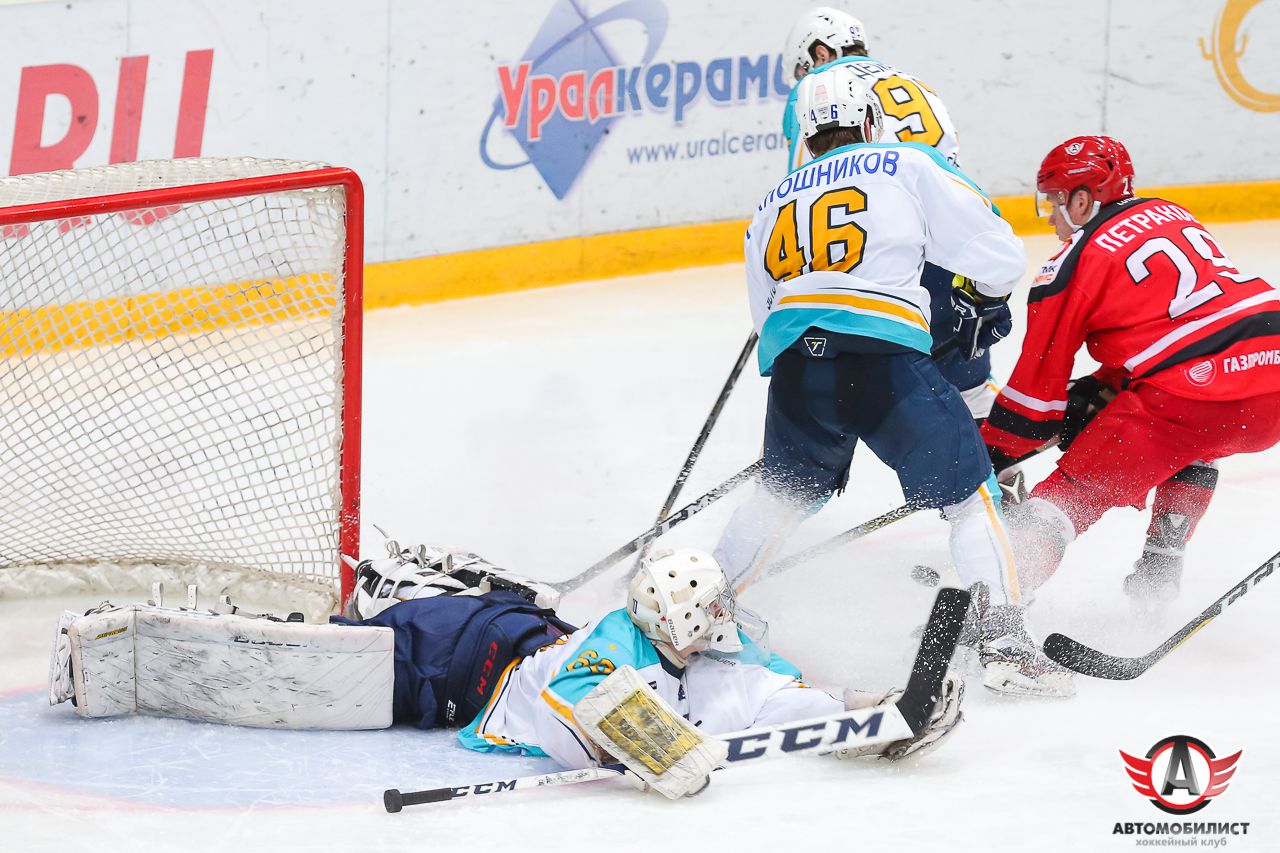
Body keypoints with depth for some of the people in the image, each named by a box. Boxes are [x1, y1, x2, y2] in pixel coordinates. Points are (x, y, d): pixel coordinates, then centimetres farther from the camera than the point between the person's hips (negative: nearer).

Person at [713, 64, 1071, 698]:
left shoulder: (771, 206, 26)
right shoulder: (907, 168, 10)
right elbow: (997, 254, 8)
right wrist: (987, 296, 29)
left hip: (793, 361, 5)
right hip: (882, 353, -5)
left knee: (786, 491, 28)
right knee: (970, 491, 4)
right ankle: (1002, 641, -8)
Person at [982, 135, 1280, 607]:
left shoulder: (1072, 266, 4)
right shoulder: (1172, 215, 24)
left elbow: (1038, 382, 7)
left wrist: (991, 456, 18)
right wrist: (1095, 392, 32)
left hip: (1193, 391, -7)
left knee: (1083, 485, 1)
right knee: (1188, 446, 37)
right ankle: (1160, 568, 29)